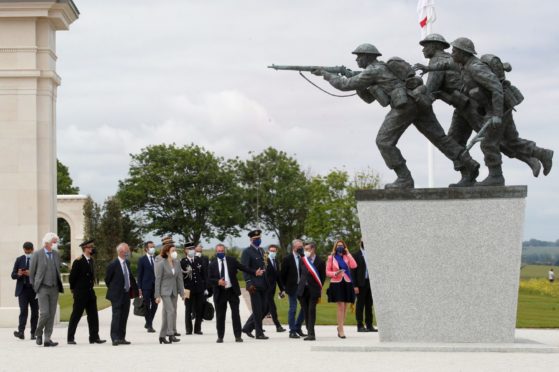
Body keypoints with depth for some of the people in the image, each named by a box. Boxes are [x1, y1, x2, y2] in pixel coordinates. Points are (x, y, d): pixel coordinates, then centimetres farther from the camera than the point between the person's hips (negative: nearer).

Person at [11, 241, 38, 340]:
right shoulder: (19, 260, 12)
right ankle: (21, 332, -20)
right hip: (23, 289, 1)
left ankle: (33, 333, 8)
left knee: (35, 312, 2)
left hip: (34, 289, -1)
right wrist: (18, 274, -11)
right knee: (23, 311, -11)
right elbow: (13, 275, 10)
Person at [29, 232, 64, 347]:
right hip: (42, 288, -5)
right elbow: (31, 272, 2)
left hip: (54, 288, 5)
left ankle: (47, 339, 6)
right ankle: (38, 333, 12)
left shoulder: (56, 255, 11)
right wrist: (35, 286, 4)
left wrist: (59, 285, 14)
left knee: (52, 314, 2)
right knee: (44, 313, -12)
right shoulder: (37, 255, -4)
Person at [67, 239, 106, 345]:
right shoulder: (78, 261, -13)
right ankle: (70, 338, 5)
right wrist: (73, 289, -2)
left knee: (93, 316, 5)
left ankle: (94, 337, 9)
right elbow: (72, 276, -10)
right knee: (76, 316, -1)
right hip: (80, 294, -7)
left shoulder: (91, 260, 10)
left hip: (90, 292, 7)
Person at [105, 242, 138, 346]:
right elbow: (107, 279, -4)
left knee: (124, 317, 10)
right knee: (116, 317, -9)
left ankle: (121, 338, 16)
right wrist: (113, 290, 4)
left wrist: (135, 288, 10)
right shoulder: (113, 265, -13)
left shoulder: (127, 263, 9)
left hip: (127, 294, 7)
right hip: (117, 295, -7)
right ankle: (115, 338, -9)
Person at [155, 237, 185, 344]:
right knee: (171, 311, -18)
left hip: (174, 291, 6)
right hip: (165, 291, -6)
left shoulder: (177, 263, 6)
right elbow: (158, 280, -9)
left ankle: (162, 336, 15)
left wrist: (182, 292, 6)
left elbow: (179, 278, 9)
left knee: (166, 314, 8)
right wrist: (157, 295, -11)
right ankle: (171, 334, -19)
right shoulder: (161, 264, -10)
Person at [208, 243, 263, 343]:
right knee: (220, 316, 5)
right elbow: (209, 279, -1)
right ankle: (220, 336, 14)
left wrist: (255, 272, -8)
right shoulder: (212, 264, 3)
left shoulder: (232, 260, 4)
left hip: (232, 291, 0)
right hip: (220, 293, 0)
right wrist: (218, 281, -19)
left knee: (235, 314, -2)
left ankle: (238, 336, 1)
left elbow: (243, 268, 3)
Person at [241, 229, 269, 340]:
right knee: (258, 310, -3)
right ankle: (259, 333, 4)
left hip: (263, 284, 8)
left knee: (264, 308, 9)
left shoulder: (261, 251, 16)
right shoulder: (247, 252, -7)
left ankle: (248, 327, 20)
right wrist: (249, 283, -22)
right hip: (255, 285, -8)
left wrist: (267, 282, 16)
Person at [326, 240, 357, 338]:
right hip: (336, 284, -3)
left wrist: (348, 253, -6)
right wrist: (335, 273, -14)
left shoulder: (347, 257, 9)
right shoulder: (331, 258, 5)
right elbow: (327, 272, 5)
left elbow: (354, 265, -9)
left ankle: (340, 327, 21)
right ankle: (341, 330, -11)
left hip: (347, 283, 3)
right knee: (340, 306, -12)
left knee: (345, 307, 7)